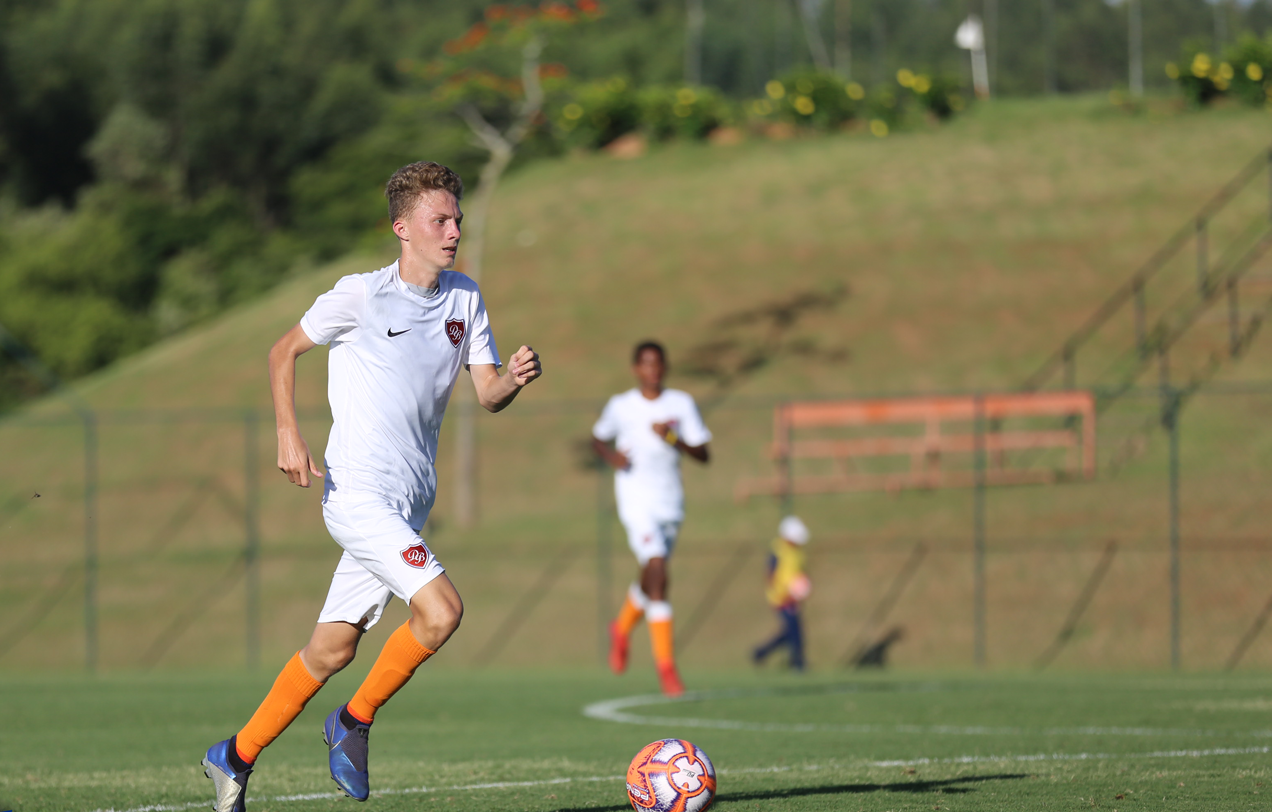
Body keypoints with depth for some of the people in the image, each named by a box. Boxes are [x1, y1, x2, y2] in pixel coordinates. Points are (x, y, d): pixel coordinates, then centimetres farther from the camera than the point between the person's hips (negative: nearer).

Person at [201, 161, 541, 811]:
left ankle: (236, 757, 25)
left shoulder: (465, 299, 8)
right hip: (360, 489, -7)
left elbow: (487, 393, 8)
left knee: (334, 648, 11)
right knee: (441, 609, -22)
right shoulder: (360, 295, -9)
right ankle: (356, 720, -1)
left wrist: (514, 379, -15)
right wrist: (287, 434, -8)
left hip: (410, 501, 7)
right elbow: (283, 351, 3)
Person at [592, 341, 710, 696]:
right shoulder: (621, 406, 1)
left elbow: (703, 454, -1)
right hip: (636, 501, -3)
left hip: (670, 502, 3)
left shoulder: (682, 404, 2)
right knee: (657, 570, -20)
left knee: (651, 580, 15)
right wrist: (611, 456, -4)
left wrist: (673, 440, -19)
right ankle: (666, 666, -19)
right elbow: (597, 437, 18)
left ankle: (623, 627, 48)